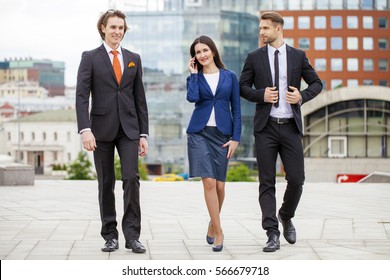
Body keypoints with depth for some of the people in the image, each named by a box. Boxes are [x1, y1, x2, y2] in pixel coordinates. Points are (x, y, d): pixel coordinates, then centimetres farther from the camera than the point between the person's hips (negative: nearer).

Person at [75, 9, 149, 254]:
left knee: (132, 179, -10)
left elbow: (140, 98, 11)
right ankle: (110, 235, 12)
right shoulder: (90, 58, 1)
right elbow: (82, 96, -6)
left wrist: (143, 134, 6)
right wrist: (85, 129, -18)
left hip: (129, 128, 2)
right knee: (106, 183, 4)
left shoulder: (134, 59, 11)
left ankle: (132, 235, -6)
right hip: (102, 128, -2)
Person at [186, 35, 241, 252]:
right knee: (209, 182, -11)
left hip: (222, 134, 1)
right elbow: (192, 97, -15)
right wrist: (194, 74, -3)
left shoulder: (229, 77, 8)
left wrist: (235, 138, -2)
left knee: (219, 184, 1)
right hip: (199, 133, -1)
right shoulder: (195, 78, 7)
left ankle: (213, 224, 25)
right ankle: (218, 231, -6)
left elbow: (236, 110, 6)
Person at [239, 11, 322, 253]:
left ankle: (286, 217, 28)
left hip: (291, 126, 0)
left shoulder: (298, 56, 6)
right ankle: (273, 234, 0)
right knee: (267, 183, -2)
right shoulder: (255, 58, 6)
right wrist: (260, 95, -10)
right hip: (266, 126, 0)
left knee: (296, 180, -1)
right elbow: (243, 86, 8)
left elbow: (317, 83, 11)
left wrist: (302, 96, -8)